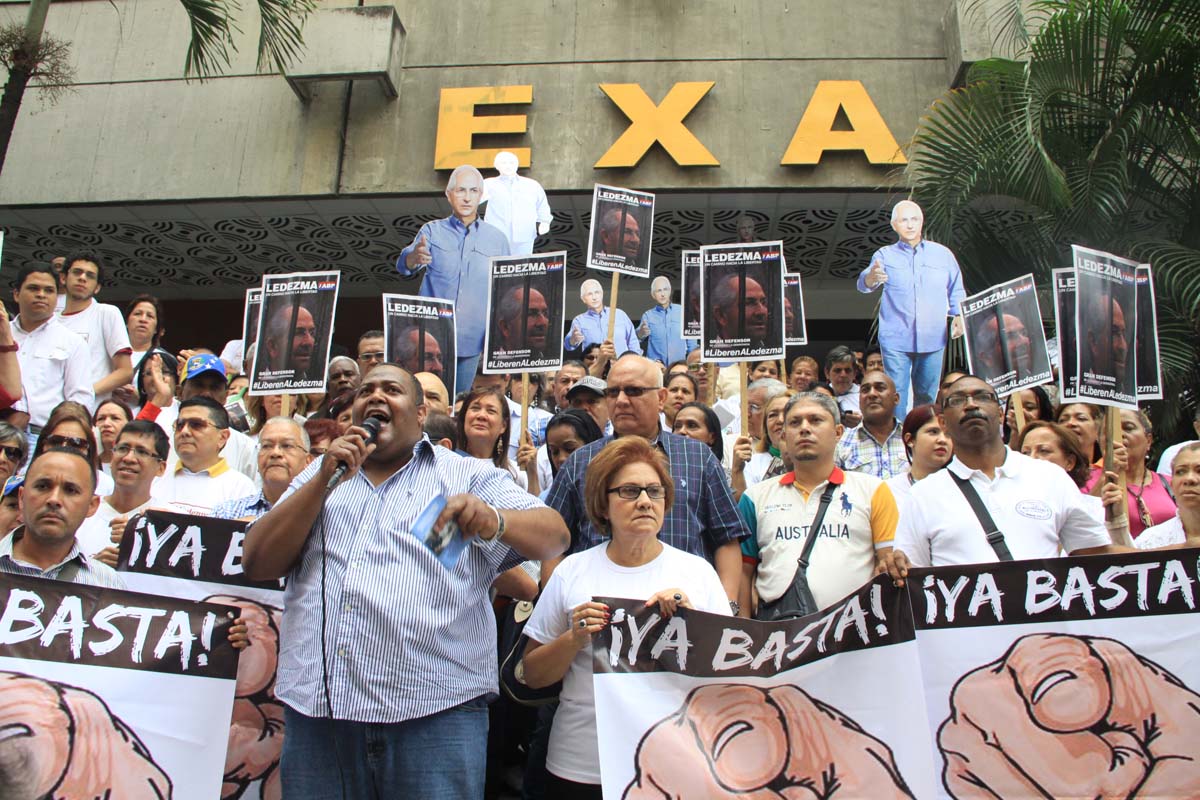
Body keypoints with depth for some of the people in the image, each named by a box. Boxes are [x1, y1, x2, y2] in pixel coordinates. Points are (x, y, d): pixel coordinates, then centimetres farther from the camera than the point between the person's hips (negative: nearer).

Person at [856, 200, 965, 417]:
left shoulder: (943, 253, 10)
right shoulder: (885, 255, 2)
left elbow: (956, 291, 18)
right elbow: (863, 283, -15)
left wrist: (959, 315, 2)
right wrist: (871, 277, -39)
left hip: (933, 340, 3)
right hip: (896, 341, -2)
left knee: (926, 395, 11)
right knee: (896, 395, -6)